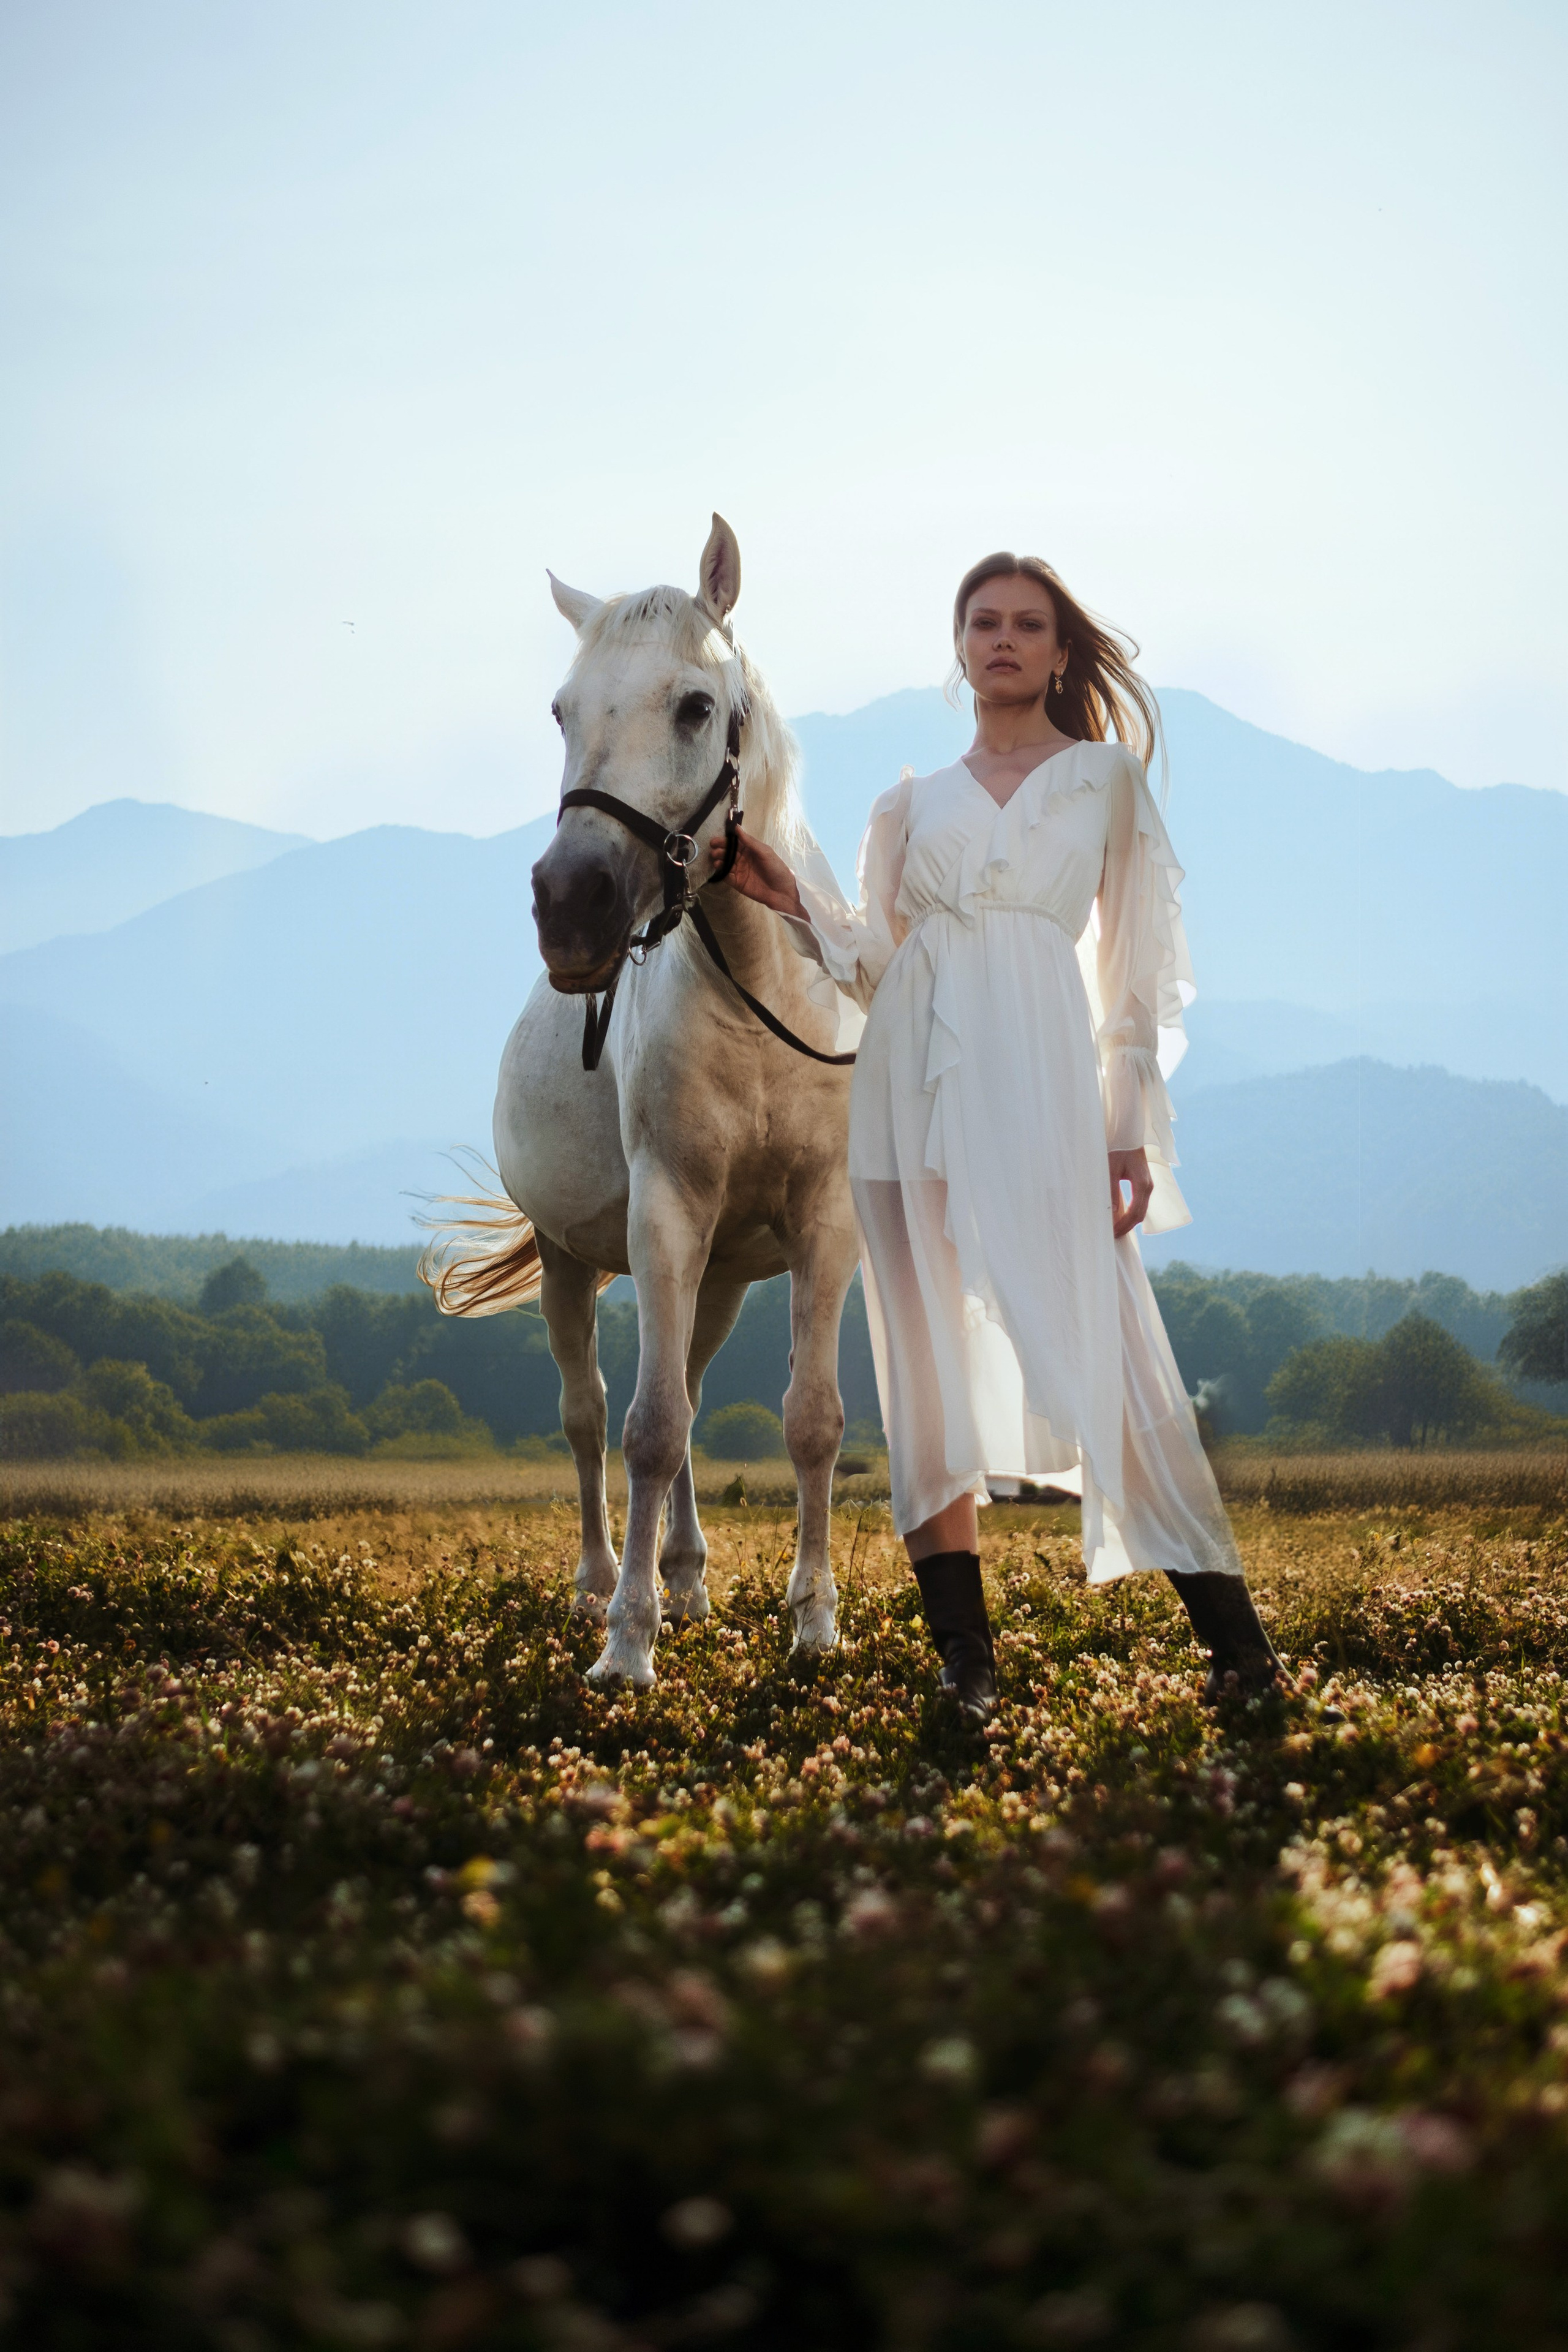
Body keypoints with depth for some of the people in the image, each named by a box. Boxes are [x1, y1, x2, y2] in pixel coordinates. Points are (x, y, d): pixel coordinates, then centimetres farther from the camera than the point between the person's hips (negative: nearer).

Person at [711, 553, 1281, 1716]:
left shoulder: (1107, 776, 12)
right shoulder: (914, 802, 18)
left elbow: (1135, 964, 7)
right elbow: (873, 964, 16)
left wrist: (1133, 1129, 0)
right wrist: (793, 896, 0)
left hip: (1037, 1067, -3)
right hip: (914, 1079, 3)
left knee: (1098, 1344, -12)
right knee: (931, 1366, 1)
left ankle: (1237, 1640, -8)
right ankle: (966, 1658, 5)